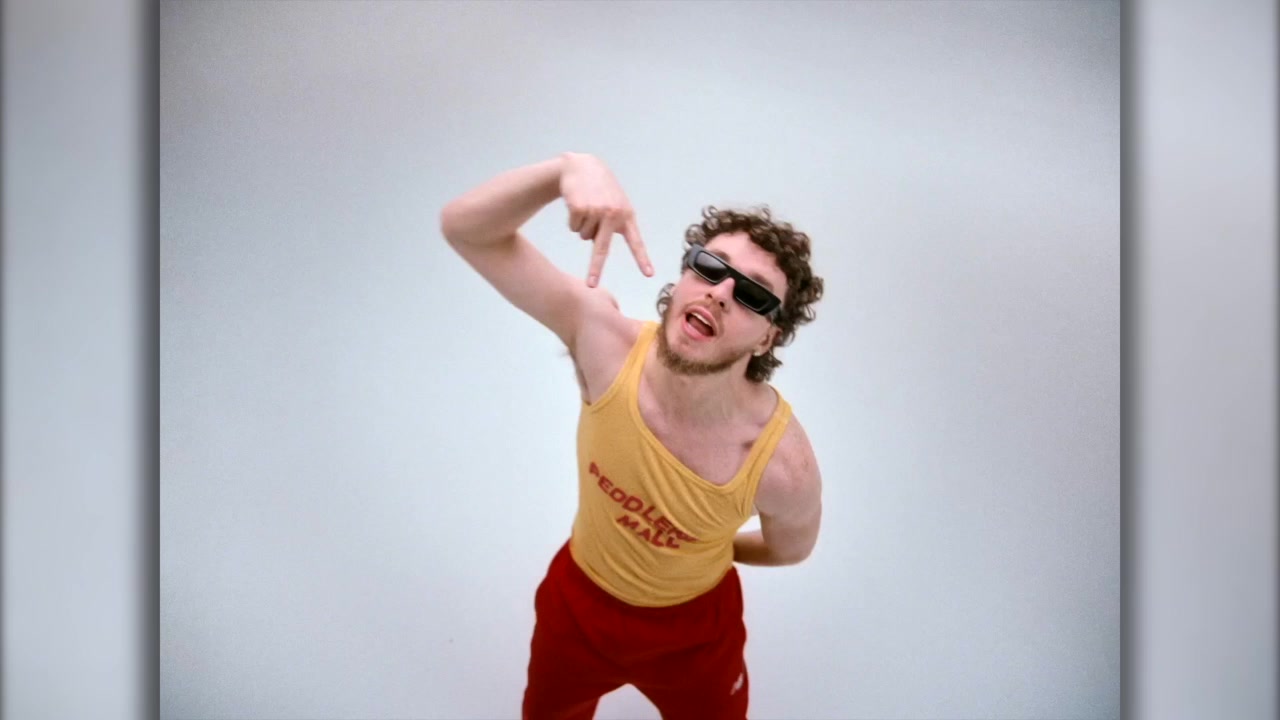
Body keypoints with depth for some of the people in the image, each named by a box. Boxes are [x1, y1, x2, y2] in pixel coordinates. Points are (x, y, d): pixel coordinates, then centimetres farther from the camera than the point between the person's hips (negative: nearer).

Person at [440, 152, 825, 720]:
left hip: (694, 630, -1)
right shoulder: (603, 338, -31)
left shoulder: (782, 461, -34)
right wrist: (573, 167, -52)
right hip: (578, 601, 2)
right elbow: (464, 228, -33)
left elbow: (791, 547, -11)